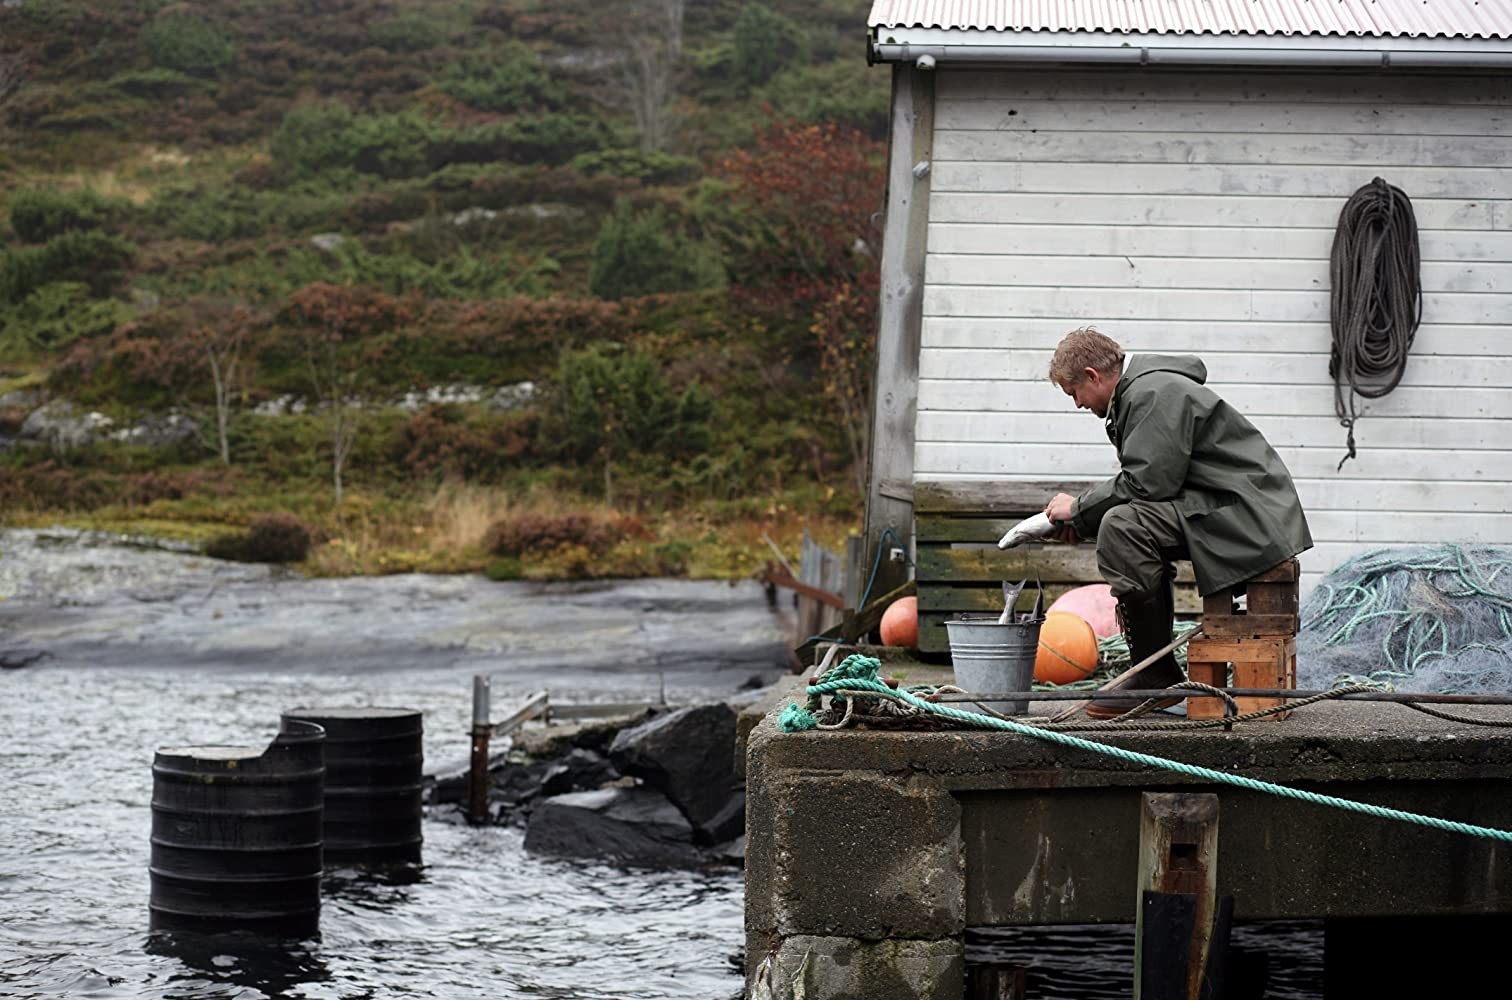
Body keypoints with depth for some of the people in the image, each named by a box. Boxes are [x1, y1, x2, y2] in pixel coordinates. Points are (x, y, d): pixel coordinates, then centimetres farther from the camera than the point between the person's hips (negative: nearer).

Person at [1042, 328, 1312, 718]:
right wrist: (1081, 521, 13)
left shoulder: (1156, 394, -14)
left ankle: (1157, 675, -17)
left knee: (1122, 528, -25)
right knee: (1128, 524, 22)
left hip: (1249, 515, -11)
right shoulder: (1141, 390, 19)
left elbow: (1148, 483, -20)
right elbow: (1146, 483, 20)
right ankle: (1148, 664, 16)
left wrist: (1079, 508, -7)